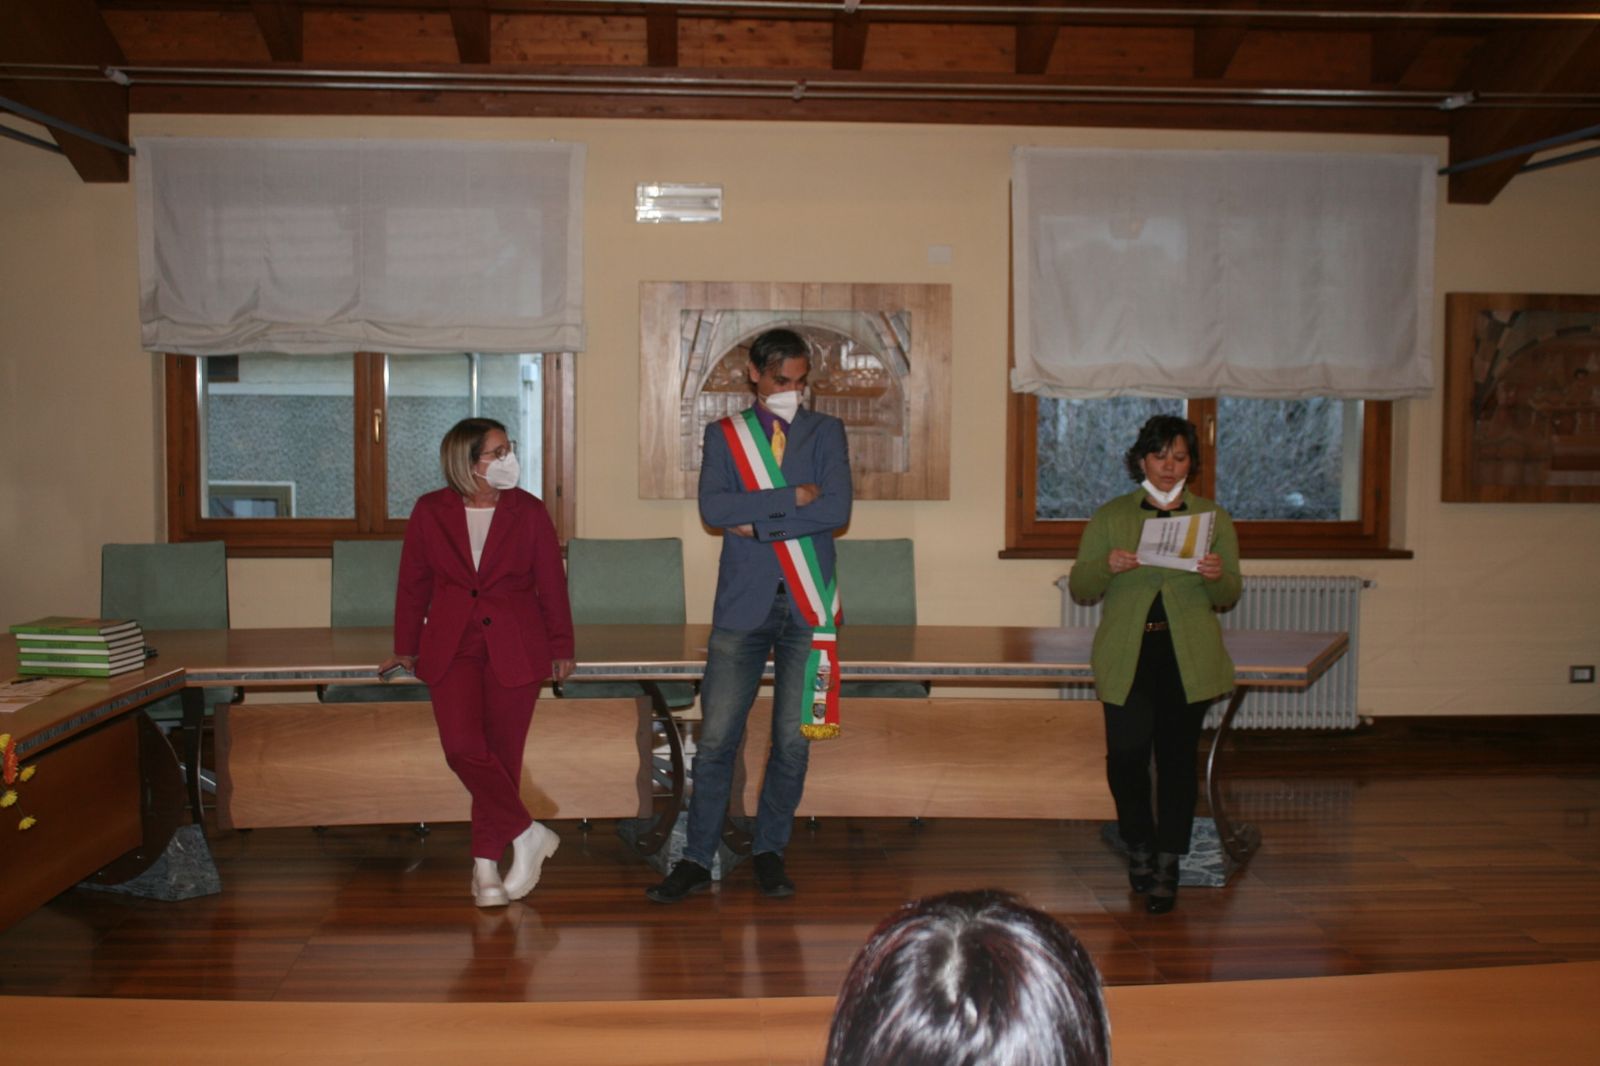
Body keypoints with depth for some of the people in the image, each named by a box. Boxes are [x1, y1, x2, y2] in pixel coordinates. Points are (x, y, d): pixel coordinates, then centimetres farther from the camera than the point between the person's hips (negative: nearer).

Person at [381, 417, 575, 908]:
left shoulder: (528, 511, -1)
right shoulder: (430, 512, 0)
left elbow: (552, 583, 4)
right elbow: (413, 583, 9)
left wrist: (561, 647, 7)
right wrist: (406, 647, 14)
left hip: (515, 648, 0)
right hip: (452, 648, 1)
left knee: (501, 752, 3)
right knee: (462, 745, -15)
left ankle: (486, 860, 17)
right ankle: (527, 835, 0)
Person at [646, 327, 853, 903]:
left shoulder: (826, 432, 9)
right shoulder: (725, 434, 8)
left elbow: (836, 510, -7)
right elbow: (713, 508, -9)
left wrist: (758, 523, -10)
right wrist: (793, 497, -13)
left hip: (806, 605, 1)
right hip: (743, 603, 0)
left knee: (793, 739, 5)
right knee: (717, 737, -1)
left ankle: (769, 852, 20)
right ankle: (696, 861, 8)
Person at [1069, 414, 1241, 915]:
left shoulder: (1214, 518, 11)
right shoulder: (1110, 517, 9)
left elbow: (1228, 598, 11)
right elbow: (1080, 589, 7)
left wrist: (1218, 577, -12)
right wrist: (1107, 566, -15)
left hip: (1188, 660, 1)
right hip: (1126, 658, -1)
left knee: (1177, 760, 2)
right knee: (1125, 753, -9)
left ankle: (1166, 867, 15)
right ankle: (1139, 845, 17)